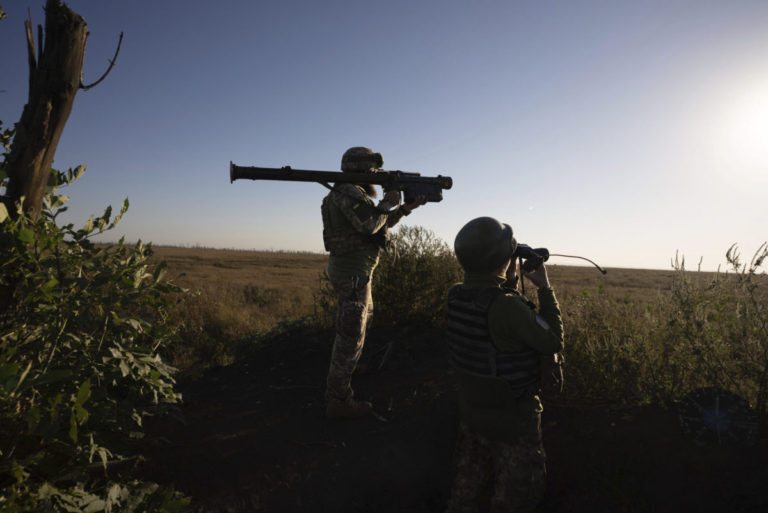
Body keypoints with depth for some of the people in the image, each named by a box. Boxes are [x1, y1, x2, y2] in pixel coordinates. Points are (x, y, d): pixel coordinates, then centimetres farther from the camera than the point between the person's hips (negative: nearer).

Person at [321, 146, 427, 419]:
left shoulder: (357, 194, 18)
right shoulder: (349, 192, -14)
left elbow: (384, 223, 22)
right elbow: (369, 224, -27)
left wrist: (406, 208, 12)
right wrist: (387, 202, -12)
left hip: (349, 268, 11)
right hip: (353, 271, -11)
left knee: (364, 315, 27)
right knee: (352, 333, -6)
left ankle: (344, 366, 43)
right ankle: (338, 401, 3)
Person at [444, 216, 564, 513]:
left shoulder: (456, 296, -10)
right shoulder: (507, 306, -32)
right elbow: (554, 343, -16)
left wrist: (509, 280, 4)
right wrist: (545, 288, -10)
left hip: (471, 410, 6)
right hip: (512, 419, -6)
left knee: (467, 487, 26)